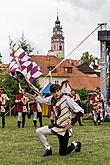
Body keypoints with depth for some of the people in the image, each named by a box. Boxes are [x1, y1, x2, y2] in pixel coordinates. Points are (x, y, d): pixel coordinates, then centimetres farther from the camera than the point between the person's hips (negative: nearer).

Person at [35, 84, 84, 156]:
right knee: (38, 131, -3)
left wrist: (71, 124, -18)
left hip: (64, 129, -6)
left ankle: (75, 144, 27)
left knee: (62, 153, -2)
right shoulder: (52, 99, 1)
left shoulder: (67, 99, -18)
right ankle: (48, 149, 12)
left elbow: (80, 111, -19)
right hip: (55, 126, 6)